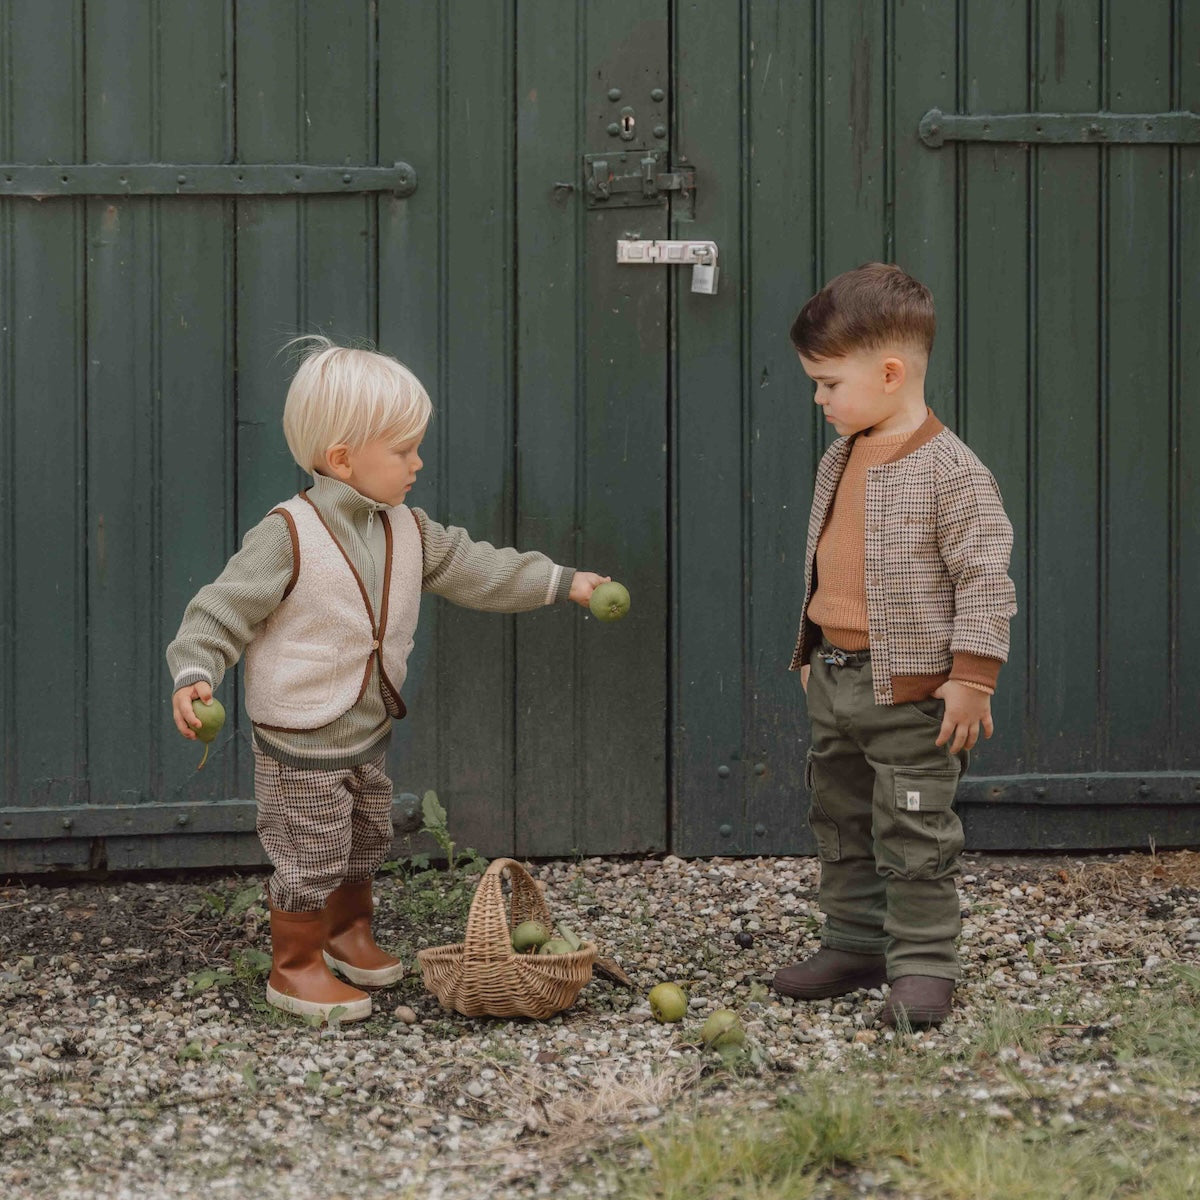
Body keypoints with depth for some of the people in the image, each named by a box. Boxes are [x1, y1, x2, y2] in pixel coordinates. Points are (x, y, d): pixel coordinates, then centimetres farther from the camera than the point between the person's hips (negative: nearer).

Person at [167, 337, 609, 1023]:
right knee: (310, 855, 1)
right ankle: (296, 968, 17)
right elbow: (225, 610, -21)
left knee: (367, 841, 23)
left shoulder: (408, 530, 0)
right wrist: (195, 675, -35)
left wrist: (561, 582, 9)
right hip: (301, 738, -8)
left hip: (371, 730, 8)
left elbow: (473, 568, 10)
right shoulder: (289, 536, -22)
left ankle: (350, 932, 44)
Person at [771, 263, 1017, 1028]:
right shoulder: (841, 461, 10)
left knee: (914, 835, -2)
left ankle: (923, 965, 6)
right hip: (835, 683, 9)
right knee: (842, 822, 17)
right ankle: (855, 947, 28)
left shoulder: (950, 471, -17)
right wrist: (811, 656, 21)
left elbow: (986, 578, -17)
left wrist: (970, 677, -19)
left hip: (910, 692, -9)